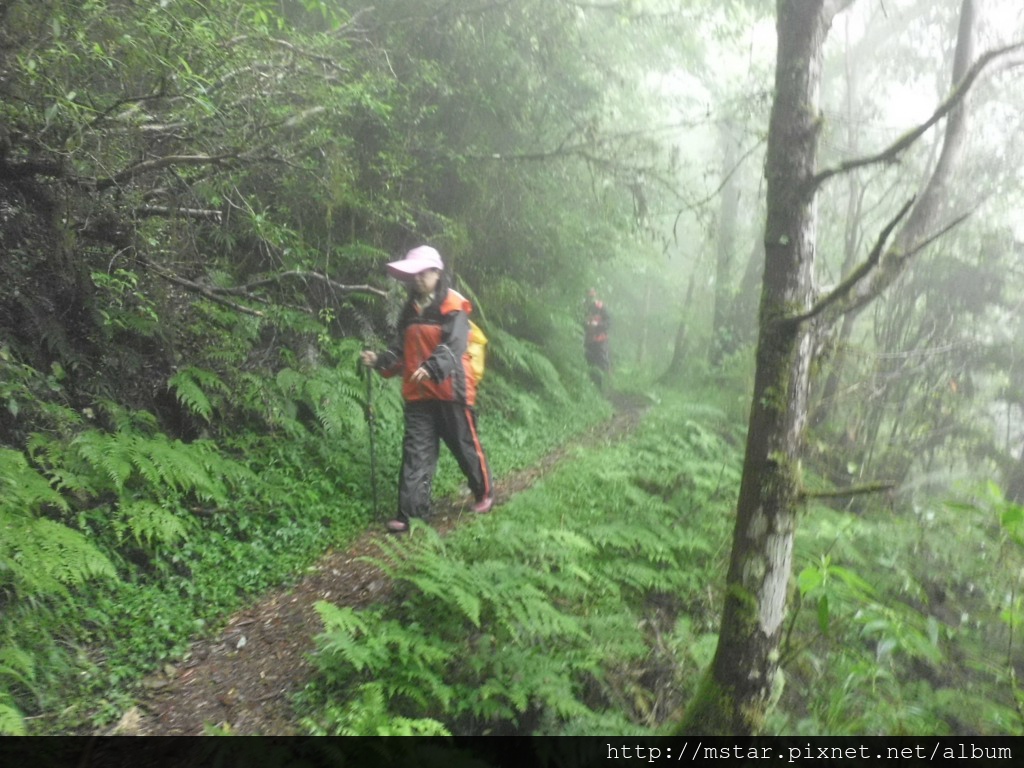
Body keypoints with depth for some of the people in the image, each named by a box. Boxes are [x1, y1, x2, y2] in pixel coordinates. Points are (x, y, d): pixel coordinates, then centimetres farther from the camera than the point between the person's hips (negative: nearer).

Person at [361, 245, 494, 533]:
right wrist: (380, 360, -7)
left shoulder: (453, 307, -8)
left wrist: (432, 367, -38)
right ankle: (410, 511, 3)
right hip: (418, 392, 5)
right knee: (416, 451, 2)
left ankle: (484, 494, 29)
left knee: (465, 445, 8)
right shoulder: (410, 310, 12)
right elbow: (401, 350, 13)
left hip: (451, 390, -5)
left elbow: (454, 346, -21)